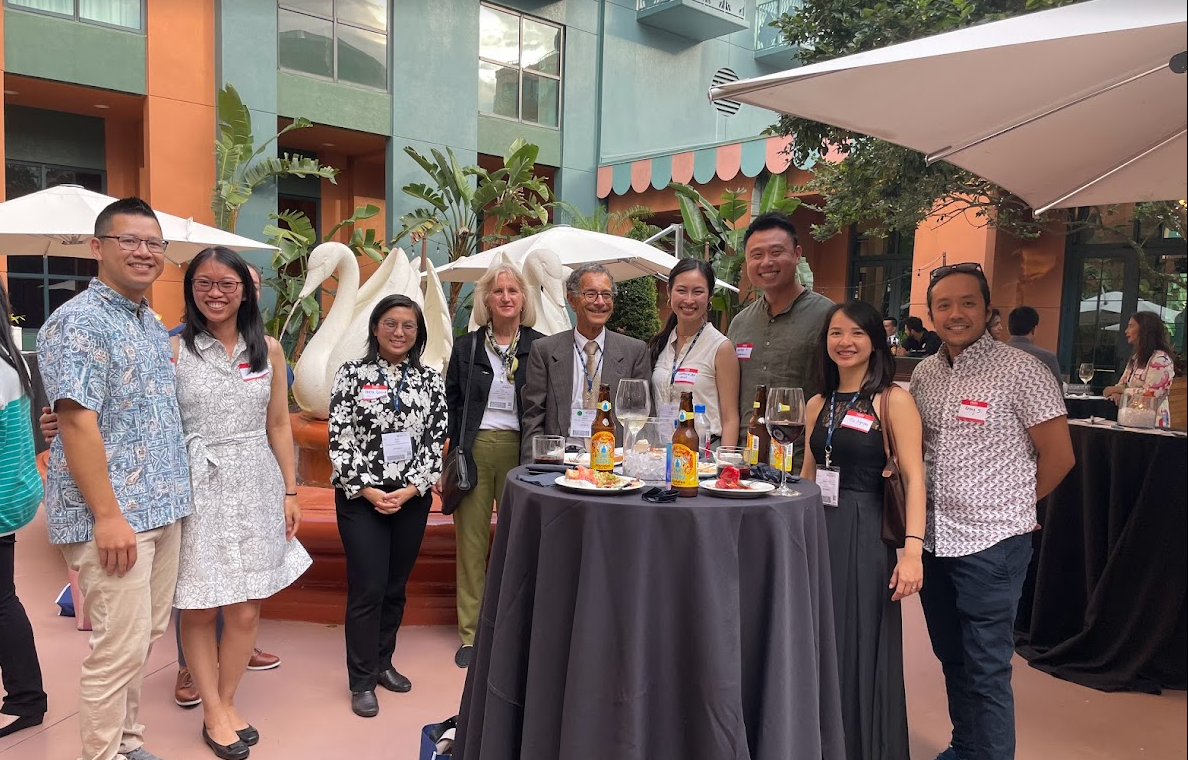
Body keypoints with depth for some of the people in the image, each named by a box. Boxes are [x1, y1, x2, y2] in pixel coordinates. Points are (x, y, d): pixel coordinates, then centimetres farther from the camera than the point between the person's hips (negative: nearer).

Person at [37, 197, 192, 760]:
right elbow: (76, 421, -19)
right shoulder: (79, 322, -12)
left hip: (162, 509, 9)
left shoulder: (152, 323, 14)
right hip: (113, 515, -8)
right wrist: (108, 515, -22)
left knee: (147, 635, 17)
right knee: (120, 648, -2)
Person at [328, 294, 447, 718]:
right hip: (361, 497, -3)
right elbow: (340, 440, -5)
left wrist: (410, 489, -9)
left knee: (395, 587, 12)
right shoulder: (351, 375, -2)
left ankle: (383, 662, 31)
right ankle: (362, 681, 13)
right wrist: (368, 491, -11)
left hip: (412, 499, 3)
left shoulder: (430, 380, 4)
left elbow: (436, 442, 2)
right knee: (368, 588, -2)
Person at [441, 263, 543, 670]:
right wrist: (451, 450, 1)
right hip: (474, 449, 1)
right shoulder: (466, 346, 6)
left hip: (519, 450, -1)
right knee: (471, 540, 6)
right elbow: (450, 402, 9)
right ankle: (471, 633, 18)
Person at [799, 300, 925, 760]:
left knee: (859, 651, 3)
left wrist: (912, 550, -22)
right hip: (817, 533, 5)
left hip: (864, 536, -5)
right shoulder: (818, 404, 11)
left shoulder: (893, 400, -5)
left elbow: (913, 479, -12)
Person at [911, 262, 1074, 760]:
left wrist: (1009, 507, 1)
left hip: (991, 545, -6)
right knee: (952, 658, 20)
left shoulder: (1020, 371, -11)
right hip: (934, 540, 6)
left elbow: (1058, 456, -7)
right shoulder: (924, 374, 7)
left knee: (986, 669, 2)